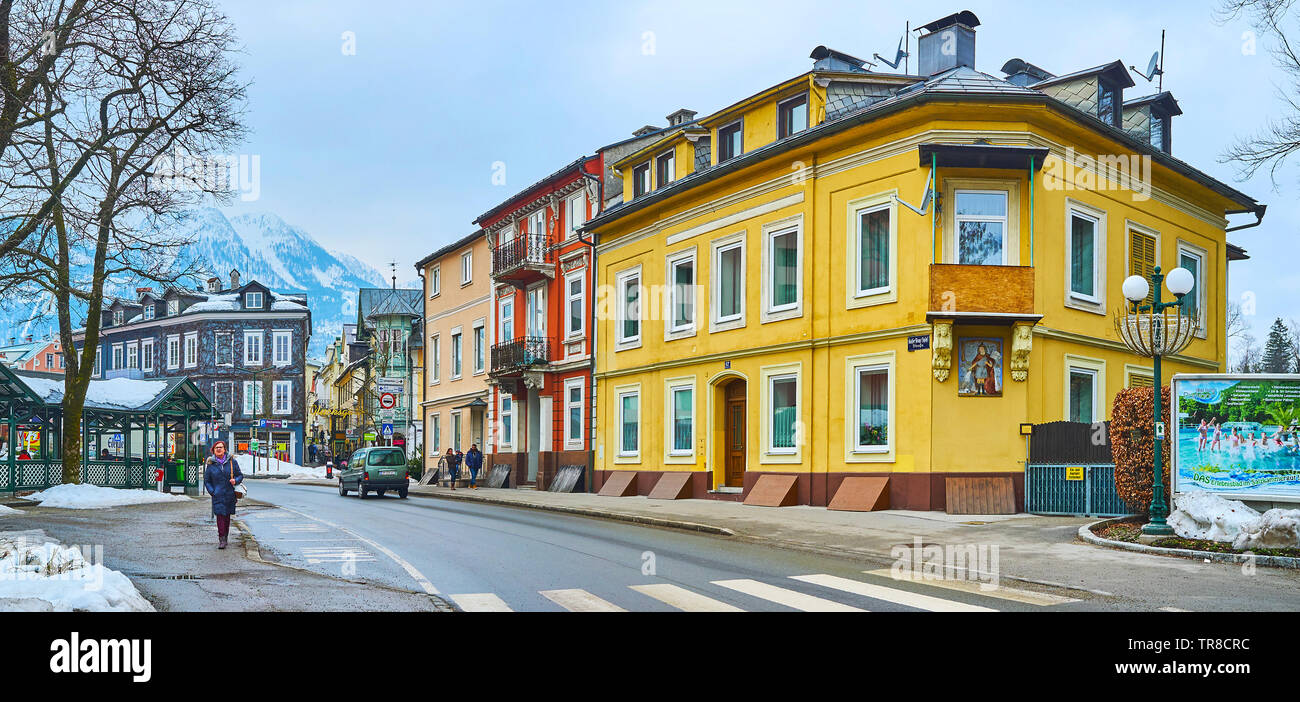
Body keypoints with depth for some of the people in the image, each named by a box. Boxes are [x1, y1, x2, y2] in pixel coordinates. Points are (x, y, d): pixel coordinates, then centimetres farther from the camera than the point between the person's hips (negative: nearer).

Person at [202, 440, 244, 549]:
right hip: (218, 495, -1)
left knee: (227, 516, 7)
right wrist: (212, 492, -5)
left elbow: (240, 475, 9)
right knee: (220, 516, -11)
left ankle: (225, 537, 20)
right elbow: (207, 481, 8)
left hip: (230, 495, 1)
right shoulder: (210, 464, 3)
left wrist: (235, 481, -12)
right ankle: (221, 539, -10)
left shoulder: (232, 461, 3)